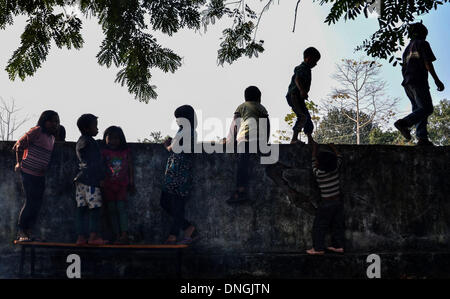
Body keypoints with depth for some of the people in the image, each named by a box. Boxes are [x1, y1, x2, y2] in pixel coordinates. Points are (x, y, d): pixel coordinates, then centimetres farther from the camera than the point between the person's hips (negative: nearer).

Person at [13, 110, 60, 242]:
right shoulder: (37, 131, -11)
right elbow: (20, 145, -10)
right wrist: (19, 163, -5)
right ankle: (21, 232, 4)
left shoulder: (51, 137, 14)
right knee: (31, 202, -7)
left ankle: (29, 231, 14)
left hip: (41, 174, 8)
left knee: (38, 203, 6)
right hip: (29, 172, -8)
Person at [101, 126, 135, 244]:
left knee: (121, 207, -11)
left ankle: (124, 235, -15)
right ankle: (117, 236, 3)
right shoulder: (104, 152, 3)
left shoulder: (126, 152, 8)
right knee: (111, 209, 0)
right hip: (108, 185, 0)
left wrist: (131, 183, 11)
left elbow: (130, 168, 12)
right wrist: (101, 183, -5)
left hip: (122, 184, 0)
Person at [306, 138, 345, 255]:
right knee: (338, 225, 15)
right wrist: (332, 146, 24)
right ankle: (338, 246, 20)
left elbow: (313, 161, 0)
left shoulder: (318, 173, -17)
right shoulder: (336, 169, -7)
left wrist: (314, 147, 12)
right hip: (338, 201, 5)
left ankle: (318, 248, 8)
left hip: (326, 204, -5)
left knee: (319, 227, 5)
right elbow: (338, 156, 11)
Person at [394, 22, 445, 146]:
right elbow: (428, 63, -8)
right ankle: (404, 122, -32)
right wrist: (437, 80, -9)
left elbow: (403, 69, 24)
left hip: (407, 83, 8)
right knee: (427, 108, -13)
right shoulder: (423, 43, 4)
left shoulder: (407, 48, 26)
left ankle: (422, 138, -10)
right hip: (419, 81, -8)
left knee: (418, 109, 2)